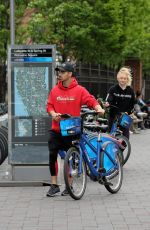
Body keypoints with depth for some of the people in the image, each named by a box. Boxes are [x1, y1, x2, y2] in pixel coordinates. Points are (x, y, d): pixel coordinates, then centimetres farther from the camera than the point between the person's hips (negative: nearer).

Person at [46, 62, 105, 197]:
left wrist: (99, 108, -28)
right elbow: (49, 106, 6)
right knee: (52, 155, -5)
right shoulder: (55, 90, 4)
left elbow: (91, 100, -10)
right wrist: (53, 114, -14)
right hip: (56, 130, 2)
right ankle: (54, 185, 6)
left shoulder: (79, 90, -4)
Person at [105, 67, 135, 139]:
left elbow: (132, 104, 12)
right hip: (114, 117, -2)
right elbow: (108, 100, -14)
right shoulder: (113, 89, -3)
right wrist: (107, 104, -37)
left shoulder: (130, 91, 6)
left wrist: (128, 112, -3)